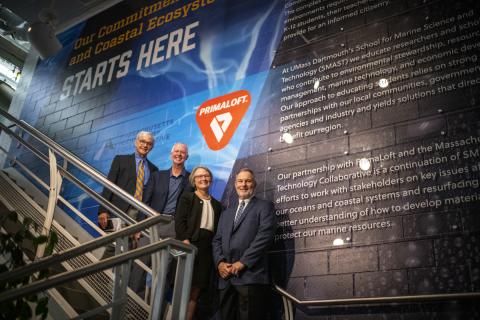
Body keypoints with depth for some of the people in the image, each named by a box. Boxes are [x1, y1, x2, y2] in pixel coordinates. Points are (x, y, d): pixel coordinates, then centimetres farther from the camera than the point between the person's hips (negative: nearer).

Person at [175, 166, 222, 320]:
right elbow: (179, 221, -5)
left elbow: (218, 228, 16)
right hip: (189, 246, -4)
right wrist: (185, 241, -17)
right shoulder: (187, 197, 8)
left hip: (207, 249, 4)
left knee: (195, 291, 4)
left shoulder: (216, 204, 21)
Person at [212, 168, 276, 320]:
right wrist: (220, 262, -2)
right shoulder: (226, 213, 26)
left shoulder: (264, 206, 7)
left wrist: (243, 262, -14)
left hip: (251, 276, -5)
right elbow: (217, 240, 17)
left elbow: (265, 236, -8)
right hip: (226, 278, 6)